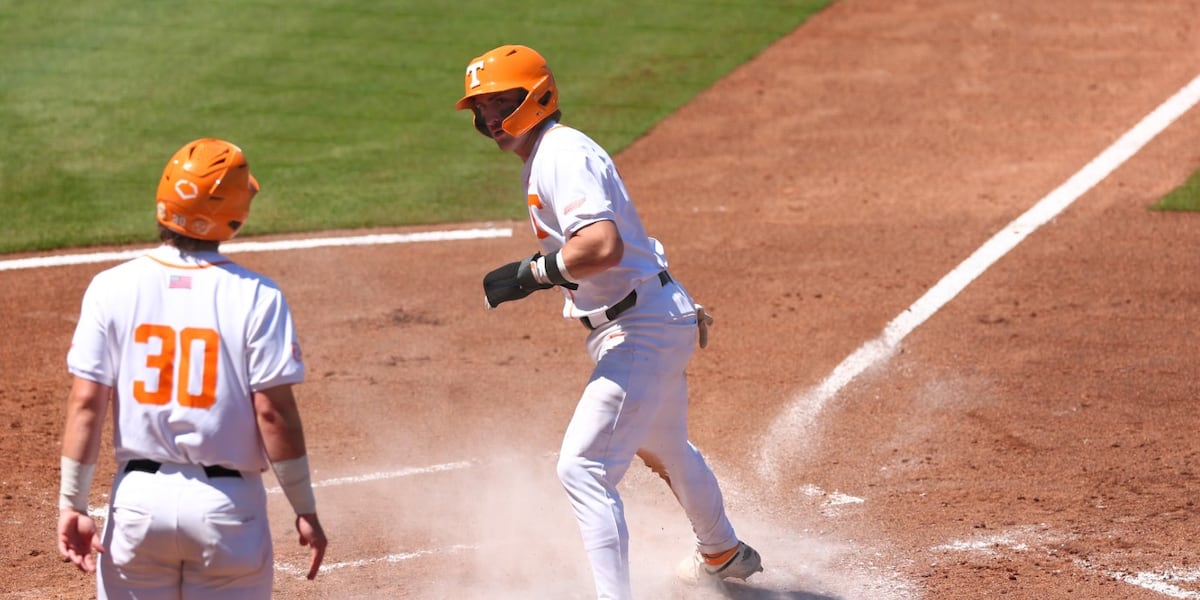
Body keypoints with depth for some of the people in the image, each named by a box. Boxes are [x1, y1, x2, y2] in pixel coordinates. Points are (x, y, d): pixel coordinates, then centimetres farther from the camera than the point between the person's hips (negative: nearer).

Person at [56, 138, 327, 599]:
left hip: (138, 496, 2)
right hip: (228, 505, -2)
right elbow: (274, 412, -10)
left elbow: (86, 403, -5)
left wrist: (72, 505, -1)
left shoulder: (111, 288, -3)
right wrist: (306, 511, -2)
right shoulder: (256, 297, -9)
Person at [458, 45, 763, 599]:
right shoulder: (544, 157, 13)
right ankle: (723, 554, 55)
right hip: (657, 322, 12)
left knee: (582, 469, -19)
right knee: (666, 451, 32)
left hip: (642, 329, -12)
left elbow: (604, 246, -34)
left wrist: (531, 273, -26)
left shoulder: (561, 154, -20)